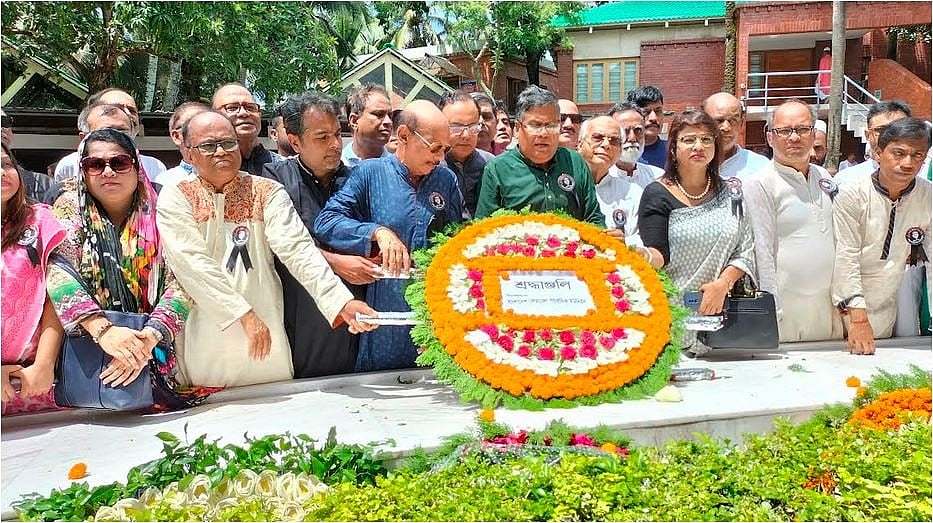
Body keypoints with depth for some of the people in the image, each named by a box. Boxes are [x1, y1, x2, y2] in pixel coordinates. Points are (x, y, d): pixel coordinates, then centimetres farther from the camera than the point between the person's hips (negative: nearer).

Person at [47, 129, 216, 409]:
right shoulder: (70, 208, 1)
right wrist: (102, 329, -31)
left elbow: (180, 281, -10)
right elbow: (57, 271, -15)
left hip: (157, 351, 0)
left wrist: (150, 338, -28)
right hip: (87, 355, 1)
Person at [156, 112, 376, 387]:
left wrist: (342, 302, -25)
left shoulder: (267, 192, 4)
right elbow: (192, 264, -11)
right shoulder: (176, 197, 2)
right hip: (204, 344, -1)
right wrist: (245, 315, -20)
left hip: (267, 337, 1)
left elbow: (297, 249, -10)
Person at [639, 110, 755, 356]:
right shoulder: (657, 195, 1)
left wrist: (723, 283, -8)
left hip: (719, 312, 3)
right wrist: (645, 256, -31)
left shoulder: (731, 195, 12)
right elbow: (659, 255, -8)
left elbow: (746, 251, 9)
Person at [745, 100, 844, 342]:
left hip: (829, 308, 6)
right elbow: (762, 254, -12)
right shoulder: (759, 184, -8)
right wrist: (772, 311, -15)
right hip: (787, 308, -6)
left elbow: (839, 242, 20)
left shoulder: (825, 179, 14)